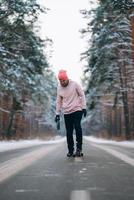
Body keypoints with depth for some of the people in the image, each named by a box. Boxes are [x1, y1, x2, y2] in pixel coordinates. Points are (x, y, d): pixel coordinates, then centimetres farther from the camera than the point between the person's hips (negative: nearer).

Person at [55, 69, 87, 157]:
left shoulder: (74, 84, -4)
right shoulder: (59, 88, 6)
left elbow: (82, 95, 0)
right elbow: (58, 101, 13)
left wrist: (84, 107, -5)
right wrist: (57, 114, 11)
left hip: (77, 110, -3)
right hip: (66, 113, 4)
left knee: (77, 127, -19)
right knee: (69, 132, 3)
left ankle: (79, 148, -8)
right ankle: (70, 151, 10)